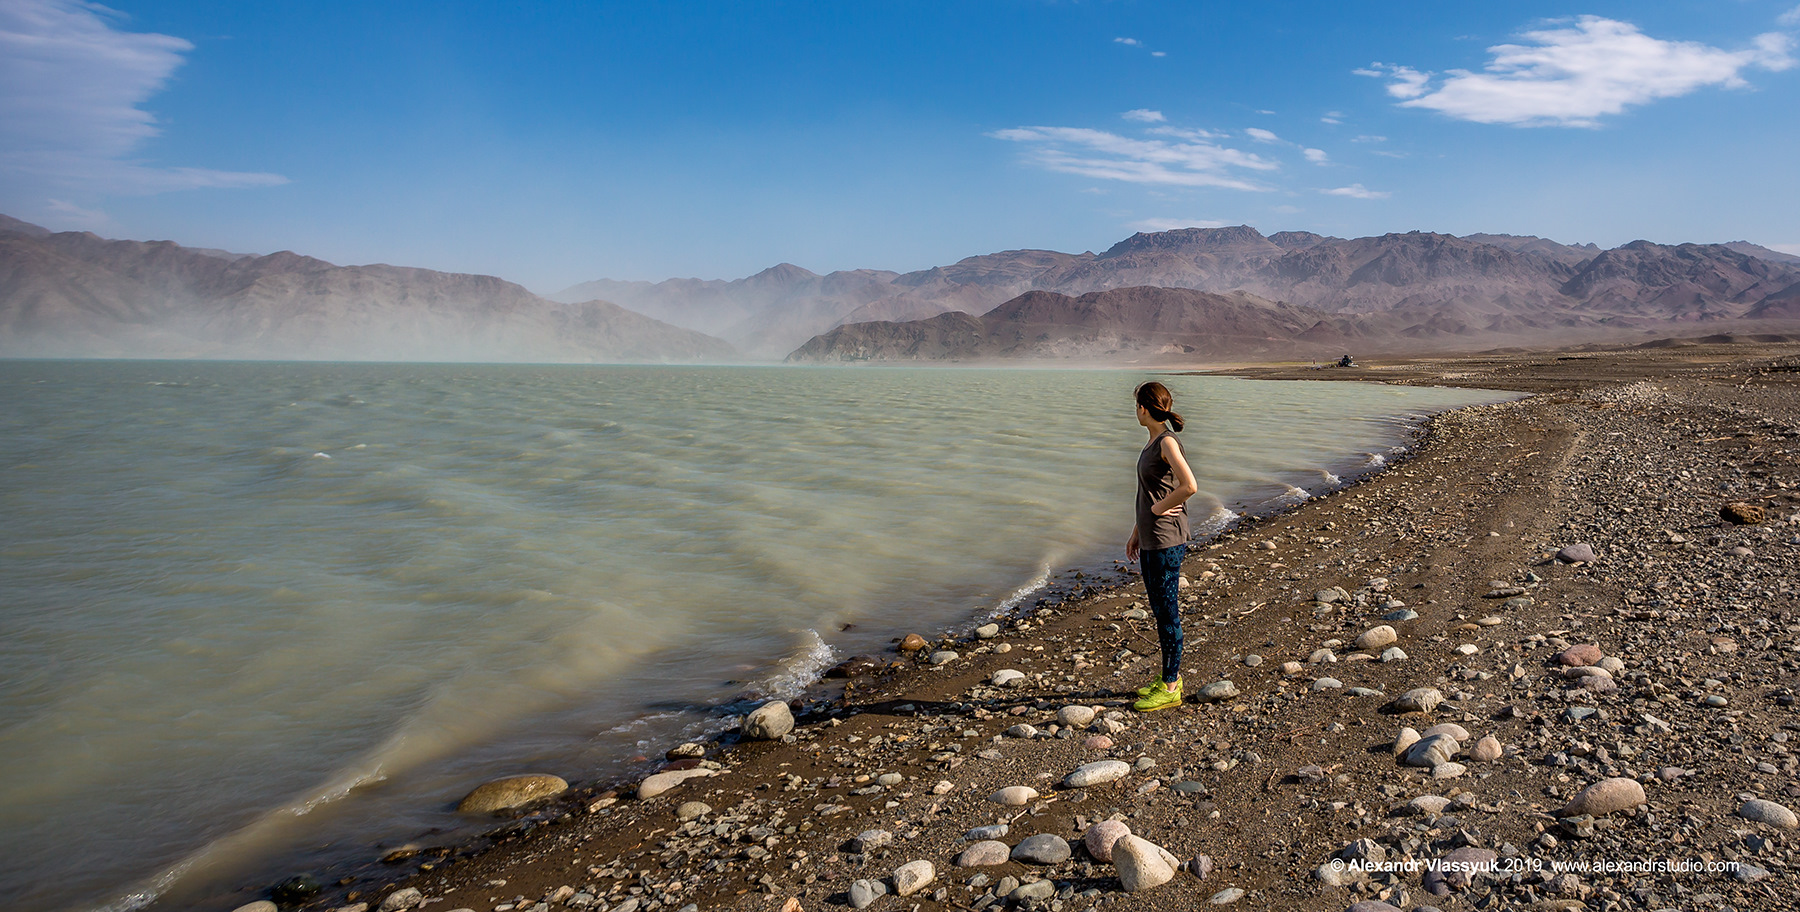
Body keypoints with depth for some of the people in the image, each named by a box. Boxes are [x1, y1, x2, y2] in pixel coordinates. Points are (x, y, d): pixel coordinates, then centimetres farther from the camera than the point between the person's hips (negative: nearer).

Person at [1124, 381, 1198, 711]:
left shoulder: (1168, 442, -16)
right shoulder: (1153, 441, 13)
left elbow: (1189, 486, -29)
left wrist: (1160, 508, -17)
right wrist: (1136, 532, 22)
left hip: (1167, 540, -10)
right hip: (1150, 538, 10)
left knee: (1167, 611, -1)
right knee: (1159, 609, 16)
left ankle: (1170, 688, 8)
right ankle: (1169, 678, 28)